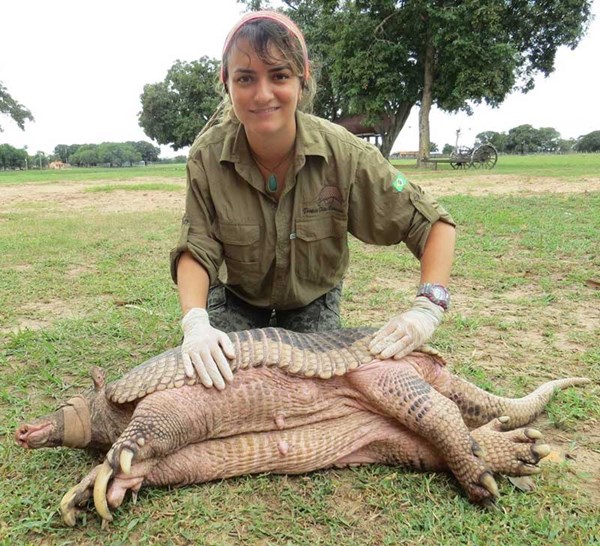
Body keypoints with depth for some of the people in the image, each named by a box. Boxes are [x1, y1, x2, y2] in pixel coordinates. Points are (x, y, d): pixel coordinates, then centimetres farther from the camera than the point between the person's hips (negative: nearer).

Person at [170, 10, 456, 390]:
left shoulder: (344, 153, -28)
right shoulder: (208, 156, -24)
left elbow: (434, 224, -23)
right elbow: (196, 249, -22)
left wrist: (428, 308, -37)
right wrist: (195, 321, -41)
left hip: (314, 306, 0)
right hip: (236, 303, 1)